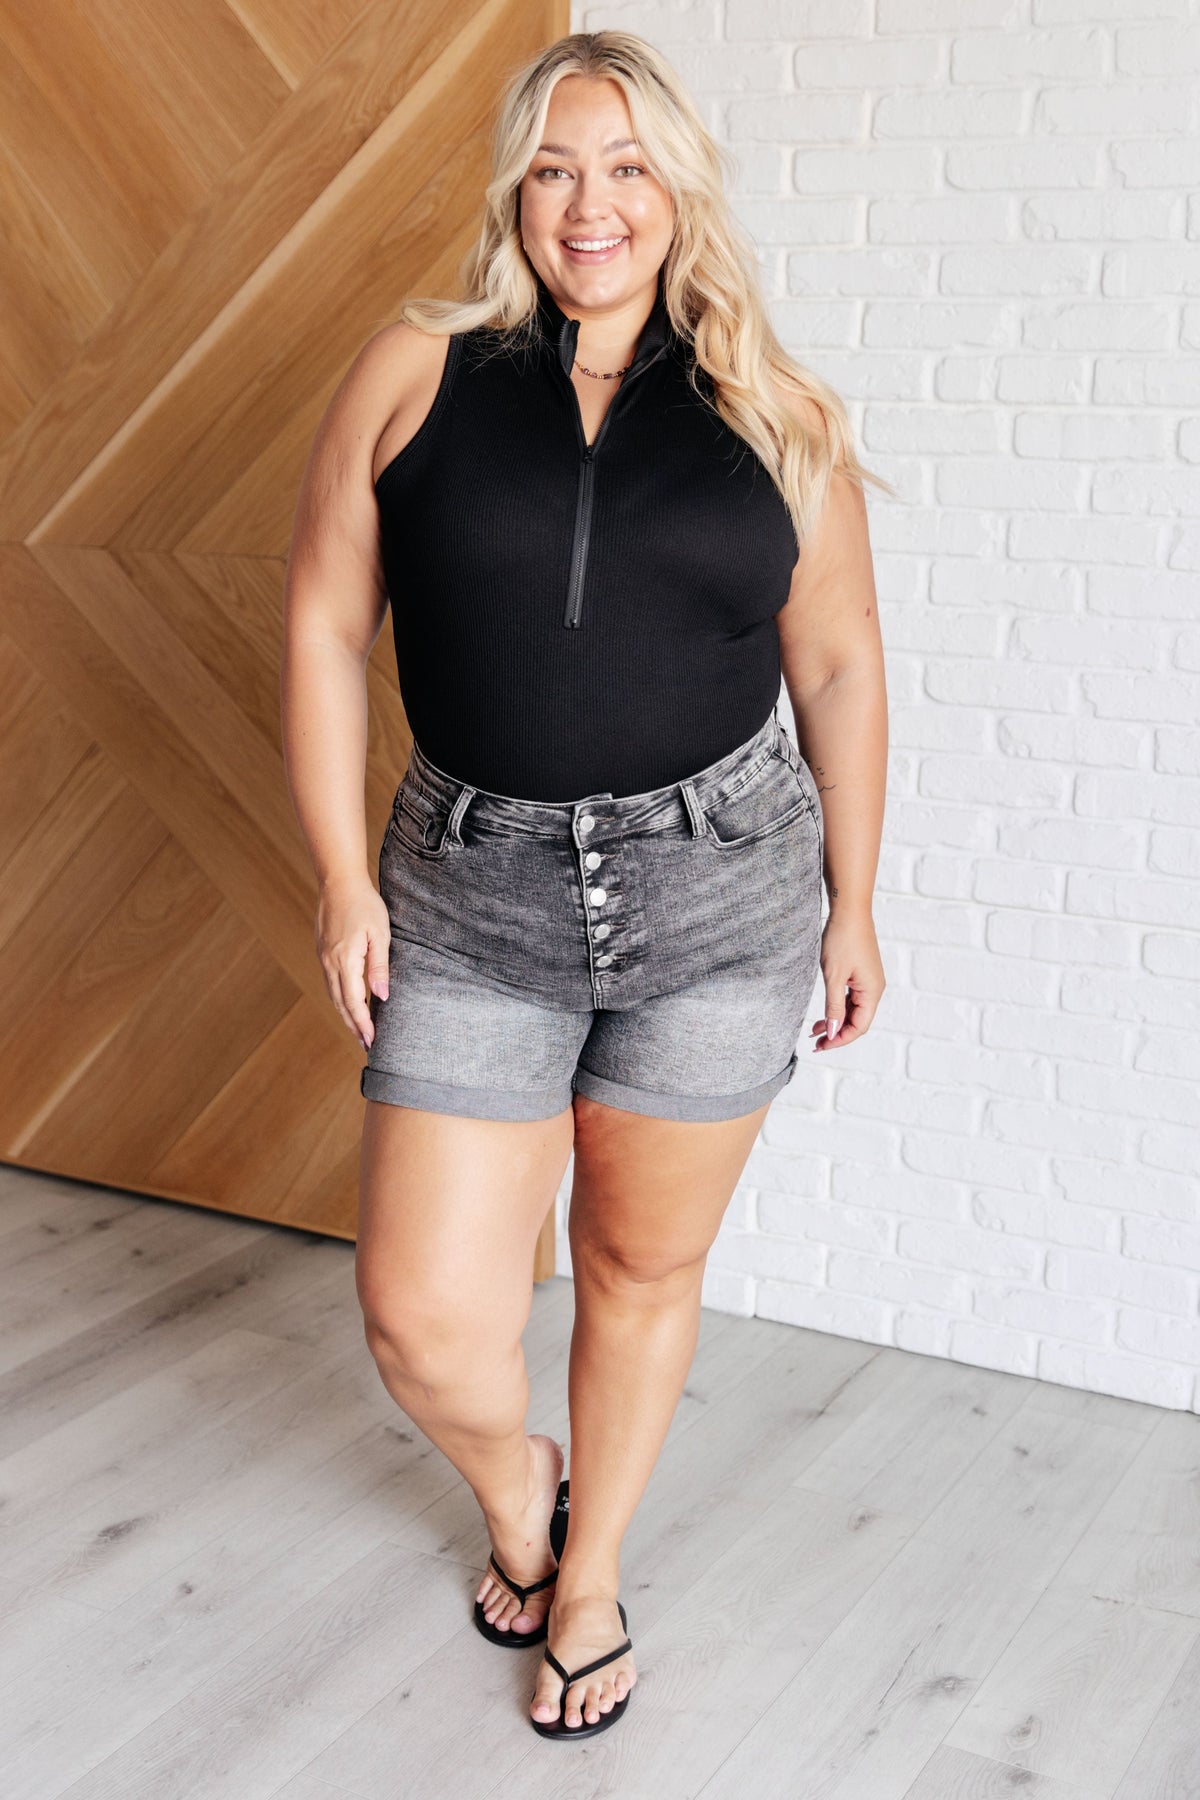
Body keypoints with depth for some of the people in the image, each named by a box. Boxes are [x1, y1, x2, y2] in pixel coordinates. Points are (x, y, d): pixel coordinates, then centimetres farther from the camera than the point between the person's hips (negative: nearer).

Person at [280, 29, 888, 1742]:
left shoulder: (774, 416, 4)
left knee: (645, 1267, 13)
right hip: (476, 905, 0)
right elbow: (324, 628, 3)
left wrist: (853, 905, 9)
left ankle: (591, 1571, 38)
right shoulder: (416, 374, 1)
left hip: (720, 894, 1)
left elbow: (838, 665, 9)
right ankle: (517, 1489, 36)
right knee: (427, 1320, 0)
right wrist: (342, 877, -2)